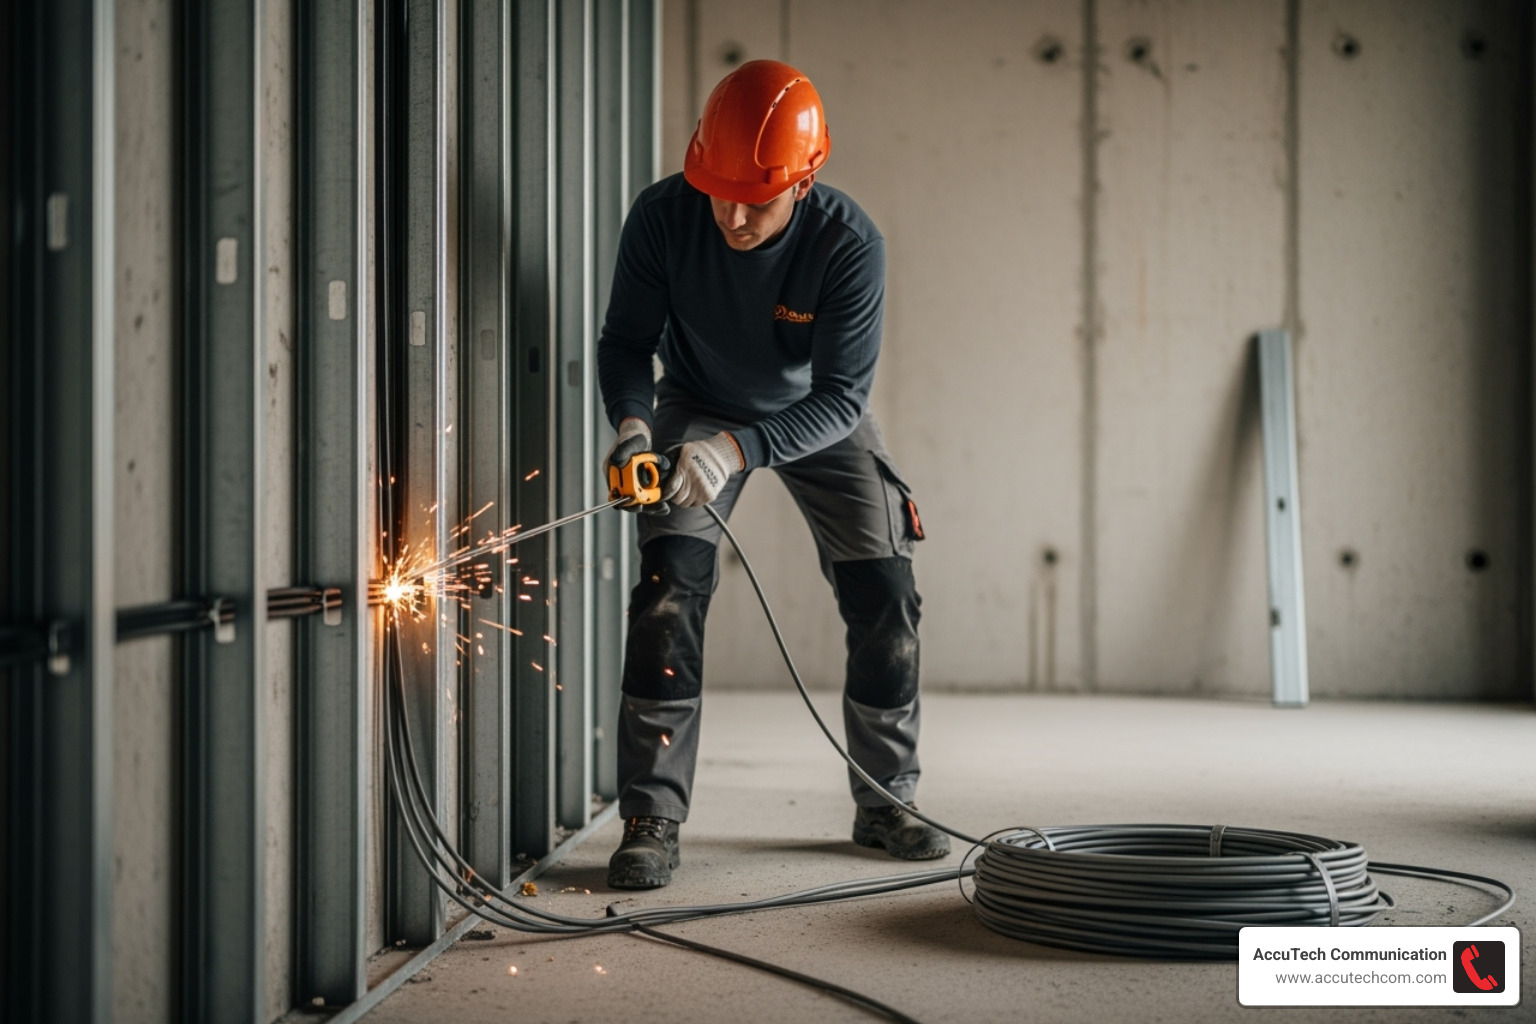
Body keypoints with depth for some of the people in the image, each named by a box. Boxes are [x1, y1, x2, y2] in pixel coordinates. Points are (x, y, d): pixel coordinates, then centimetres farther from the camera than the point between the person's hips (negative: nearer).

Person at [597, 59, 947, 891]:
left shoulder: (850, 244, -33)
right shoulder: (662, 218, -29)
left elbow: (840, 397, -32)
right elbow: (627, 339, -16)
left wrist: (739, 448, -47)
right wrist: (632, 422, -37)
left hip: (815, 416, 0)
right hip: (699, 407, 0)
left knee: (885, 599, -4)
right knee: (669, 589, -18)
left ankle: (885, 801, 16)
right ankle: (650, 819, -12)